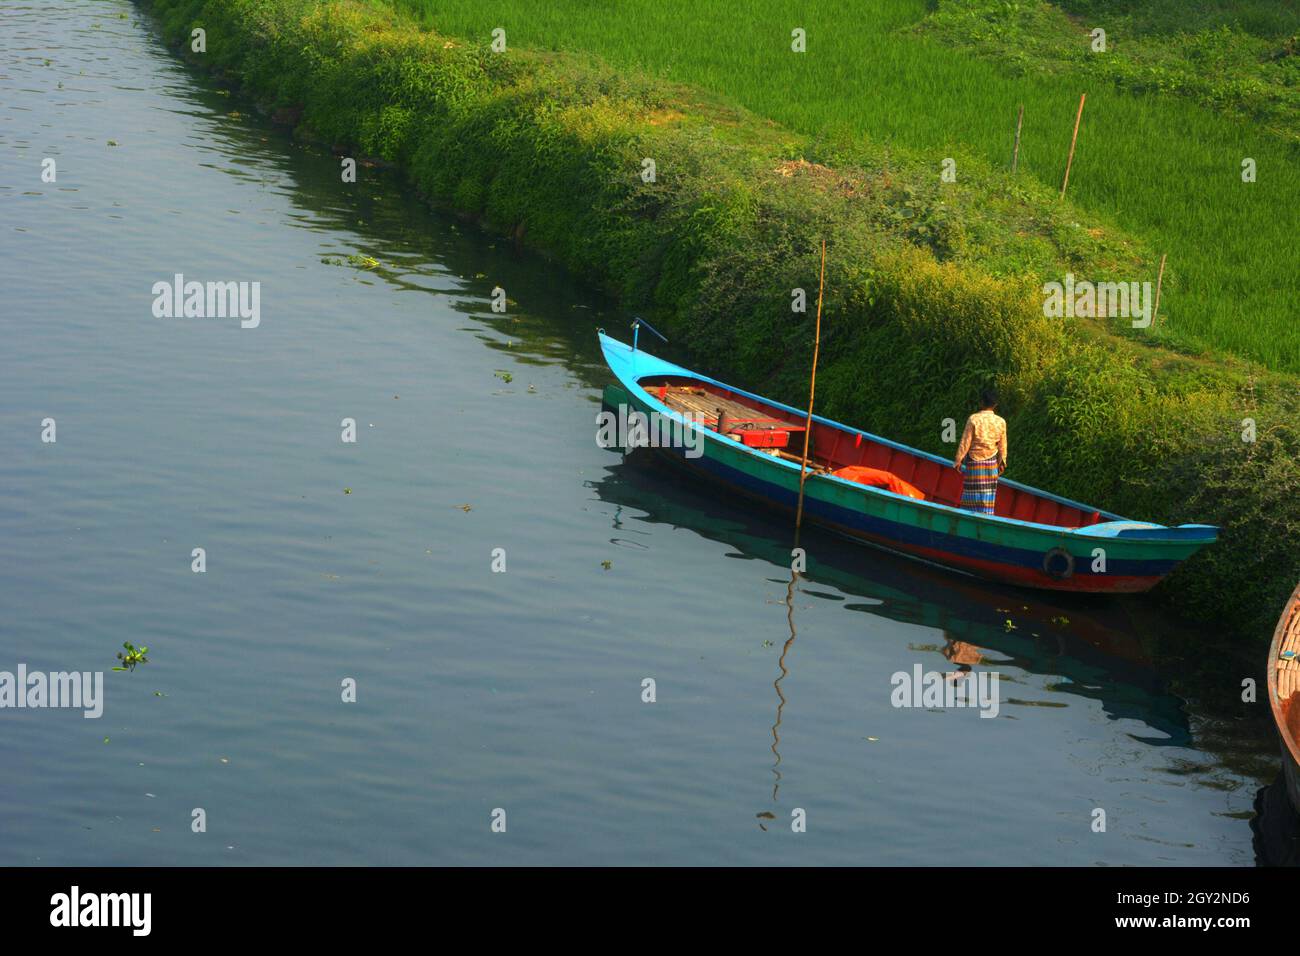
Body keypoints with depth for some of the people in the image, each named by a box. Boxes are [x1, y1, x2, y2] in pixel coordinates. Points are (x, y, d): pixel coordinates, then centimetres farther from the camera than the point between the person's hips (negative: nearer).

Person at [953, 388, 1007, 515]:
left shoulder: (973, 419, -14)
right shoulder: (1001, 422, -4)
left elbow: (965, 442, -11)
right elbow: (1002, 446, 3)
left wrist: (958, 460, -2)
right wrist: (1002, 462, 17)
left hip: (974, 461, -3)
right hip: (991, 462, 3)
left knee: (972, 493, 3)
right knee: (988, 494, 8)